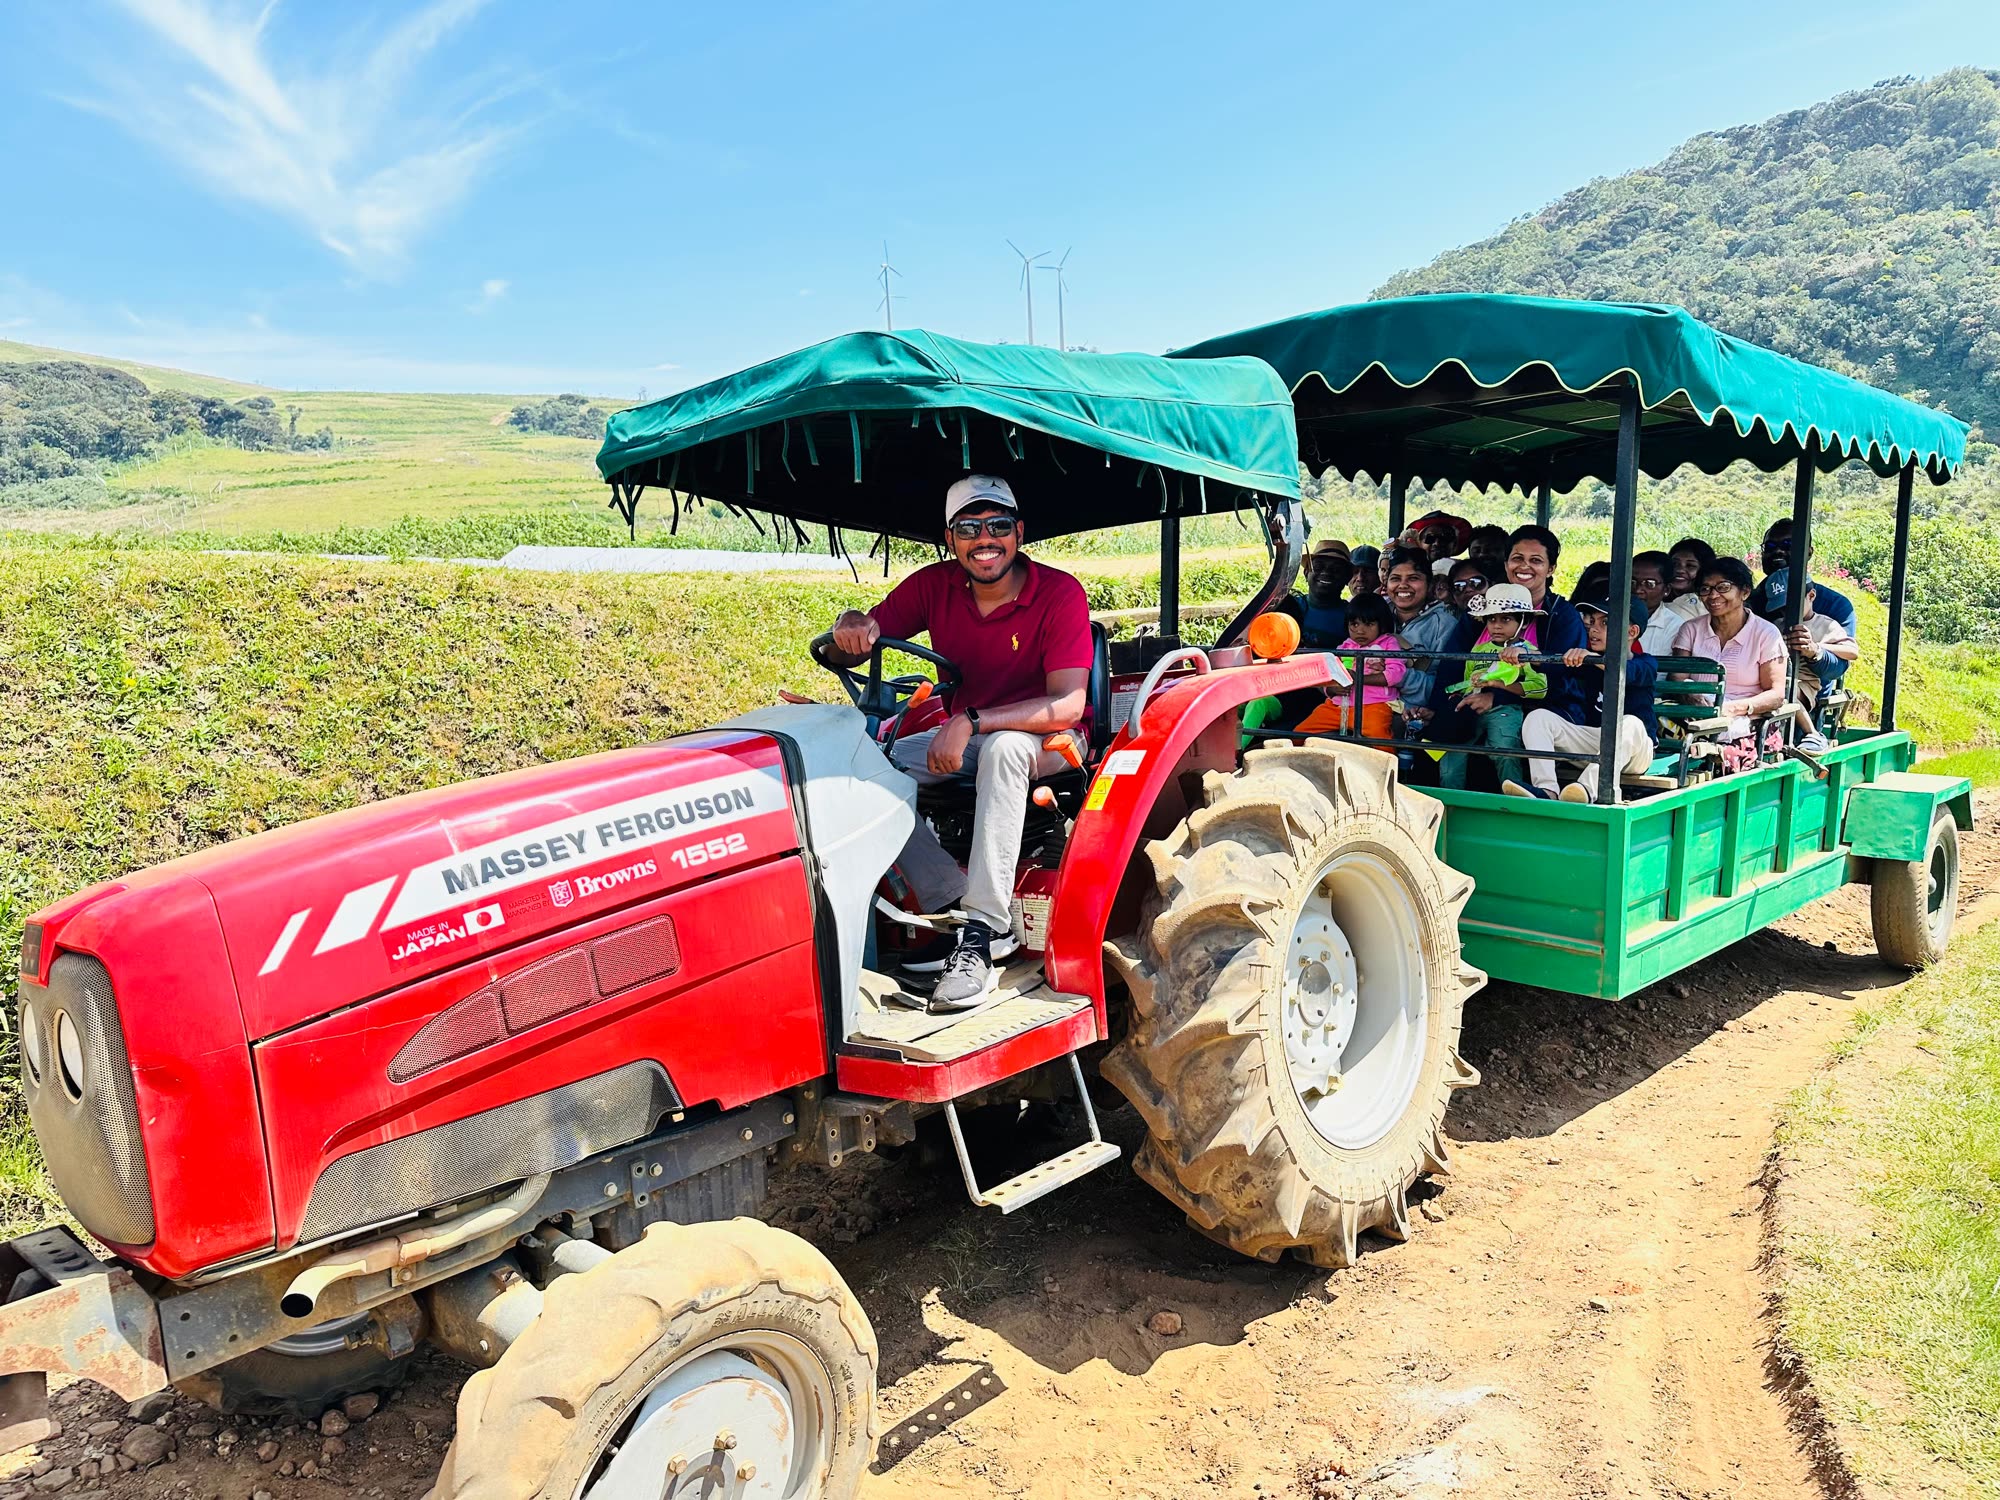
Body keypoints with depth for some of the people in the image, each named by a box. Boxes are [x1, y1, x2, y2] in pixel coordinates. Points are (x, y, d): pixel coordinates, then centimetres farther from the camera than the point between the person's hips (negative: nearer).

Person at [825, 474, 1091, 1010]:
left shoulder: (1059, 593, -17)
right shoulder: (935, 586, -4)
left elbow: (1067, 705, -26)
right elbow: (848, 653, -1)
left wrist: (971, 722, -35)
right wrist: (852, 628, -27)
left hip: (1045, 741, -5)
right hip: (964, 738, 5)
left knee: (1002, 747, -40)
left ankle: (983, 930, -36)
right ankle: (953, 902, -20)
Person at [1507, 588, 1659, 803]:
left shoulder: (1645, 663, -4)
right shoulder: (1587, 660, 12)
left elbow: (1628, 673, -29)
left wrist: (1591, 657, -48)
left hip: (1633, 749, -5)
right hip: (1592, 740, 5)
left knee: (1629, 723, -37)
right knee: (1538, 716, -11)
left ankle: (1588, 789, -55)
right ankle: (1545, 789, -31)